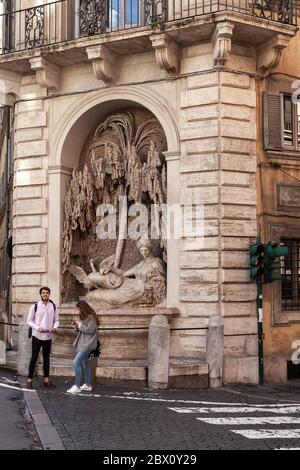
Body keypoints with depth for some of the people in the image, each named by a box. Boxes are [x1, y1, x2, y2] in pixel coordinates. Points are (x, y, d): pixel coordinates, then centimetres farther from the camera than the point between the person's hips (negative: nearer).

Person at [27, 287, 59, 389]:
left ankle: (46, 380, 18)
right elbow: (29, 321, -3)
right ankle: (29, 380, 5)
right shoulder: (35, 306, -6)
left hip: (48, 336, 3)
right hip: (37, 336, -3)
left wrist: (55, 328, -13)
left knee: (46, 358, 11)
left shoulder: (53, 307, 3)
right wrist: (37, 328, -19)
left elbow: (56, 320, 8)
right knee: (34, 358, -1)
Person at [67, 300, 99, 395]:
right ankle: (88, 385, 26)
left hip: (87, 345, -10)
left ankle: (77, 386, -15)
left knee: (76, 362, -17)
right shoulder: (84, 317, 14)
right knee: (85, 363, 16)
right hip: (83, 344, 10)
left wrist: (80, 324, -15)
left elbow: (90, 330, -21)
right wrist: (76, 325, 1)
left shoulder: (91, 318, -15)